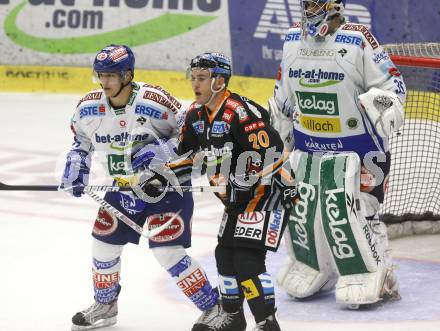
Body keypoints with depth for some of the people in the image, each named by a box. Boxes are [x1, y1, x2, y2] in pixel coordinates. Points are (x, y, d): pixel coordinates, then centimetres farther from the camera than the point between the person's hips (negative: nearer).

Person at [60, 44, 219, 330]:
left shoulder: (154, 101, -25)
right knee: (104, 244, 8)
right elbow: (82, 141, 13)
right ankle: (105, 306, 33)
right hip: (123, 187, 6)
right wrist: (76, 170, -1)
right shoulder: (89, 108, -6)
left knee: (168, 253, -15)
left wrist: (161, 151, -31)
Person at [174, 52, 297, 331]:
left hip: (269, 190, -10)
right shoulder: (197, 114, 5)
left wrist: (240, 181, -28)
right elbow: (188, 153, 19)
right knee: (225, 253, 18)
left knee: (247, 258, -18)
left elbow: (271, 149, -30)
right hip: (239, 196, 10)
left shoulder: (240, 112, -25)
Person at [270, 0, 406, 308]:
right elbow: (283, 97, 16)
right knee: (300, 210, 9)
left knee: (349, 212, -12)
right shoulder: (293, 40, 3)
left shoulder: (358, 40, -16)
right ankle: (310, 271, 30)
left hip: (354, 148, -6)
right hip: (308, 148, 6)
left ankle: (378, 279, 3)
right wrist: (278, 136, 20)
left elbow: (393, 86, -13)